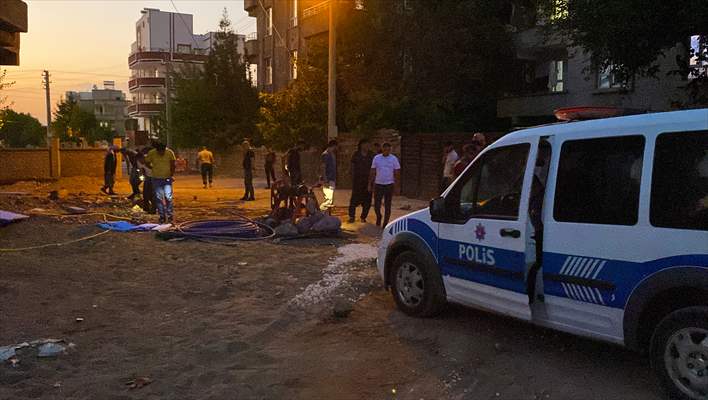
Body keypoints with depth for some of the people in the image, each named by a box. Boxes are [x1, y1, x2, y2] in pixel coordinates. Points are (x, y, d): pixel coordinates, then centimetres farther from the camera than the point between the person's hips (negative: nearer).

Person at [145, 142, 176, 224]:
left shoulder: (170, 152, -10)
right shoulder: (151, 153, -9)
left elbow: (173, 164, 1)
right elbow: (147, 162, 8)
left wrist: (172, 175, 1)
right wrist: (154, 168, 4)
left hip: (167, 179, -1)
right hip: (157, 179, 1)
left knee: (168, 197, -8)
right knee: (159, 198, 4)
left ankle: (170, 216, 4)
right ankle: (162, 217, 13)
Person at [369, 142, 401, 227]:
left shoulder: (394, 159, -2)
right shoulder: (376, 158, 1)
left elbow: (397, 174, 1)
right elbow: (372, 172, 5)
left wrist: (396, 186, -3)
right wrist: (370, 184, 3)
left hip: (389, 185, -1)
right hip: (378, 184, 1)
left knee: (387, 206, 4)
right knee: (376, 205, 3)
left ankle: (385, 224, 16)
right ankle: (378, 217, 33)